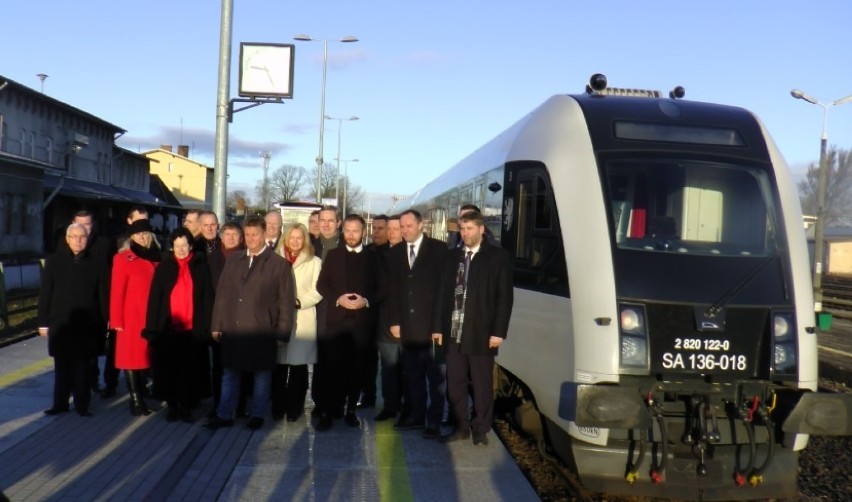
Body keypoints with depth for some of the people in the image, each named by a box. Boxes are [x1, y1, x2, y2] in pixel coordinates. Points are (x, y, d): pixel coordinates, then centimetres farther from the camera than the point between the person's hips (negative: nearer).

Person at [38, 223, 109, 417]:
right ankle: (60, 403, 19)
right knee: (61, 366, 9)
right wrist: (43, 321, -1)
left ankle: (82, 404, 13)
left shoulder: (95, 263, 1)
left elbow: (102, 294, 1)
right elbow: (45, 293, 2)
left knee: (83, 366, 5)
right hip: (60, 323, 1)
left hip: (86, 324, -1)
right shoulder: (54, 261, 3)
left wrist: (106, 320, -2)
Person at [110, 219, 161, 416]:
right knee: (131, 358, 1)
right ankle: (136, 400, 5)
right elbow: (117, 292, -6)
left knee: (146, 356, 8)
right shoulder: (123, 259, -3)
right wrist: (116, 320, -10)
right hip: (131, 318, -4)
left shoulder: (155, 259, 10)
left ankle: (140, 397, 18)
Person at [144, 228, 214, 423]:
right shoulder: (164, 267, 4)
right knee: (169, 370, 7)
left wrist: (206, 327, -6)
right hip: (168, 328, 0)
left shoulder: (201, 267, 4)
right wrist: (152, 328, -6)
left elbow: (207, 298, 2)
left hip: (192, 330, 0)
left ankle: (186, 407, 17)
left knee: (191, 371, 4)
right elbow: (154, 298, 1)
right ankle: (172, 406, 20)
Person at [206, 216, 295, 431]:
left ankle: (257, 415, 23)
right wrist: (217, 325, 5)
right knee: (230, 373, 12)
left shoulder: (279, 264, -2)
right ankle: (224, 415, 23)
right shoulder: (233, 260, 9)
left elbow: (286, 302, -3)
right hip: (232, 329, 3)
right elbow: (221, 294, 10)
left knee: (261, 374, 8)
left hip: (262, 331, -3)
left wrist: (282, 333, -7)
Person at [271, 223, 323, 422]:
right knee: (279, 365, 0)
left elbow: (317, 292, 0)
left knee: (298, 366, 0)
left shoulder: (314, 262, 6)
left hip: (303, 321, -1)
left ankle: (294, 408, 10)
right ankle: (278, 407, 11)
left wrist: (298, 302, -12)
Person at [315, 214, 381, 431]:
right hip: (335, 319, 0)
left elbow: (380, 288, 5)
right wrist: (338, 299, -11)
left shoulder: (373, 257, 7)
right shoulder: (332, 255, 9)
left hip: (361, 320, 0)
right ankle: (326, 412, 1)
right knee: (331, 367, -4)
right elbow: (321, 285, 5)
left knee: (355, 368, 6)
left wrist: (366, 301, -12)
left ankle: (350, 410, 17)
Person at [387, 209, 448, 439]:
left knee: (435, 375, 3)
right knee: (412, 374, 10)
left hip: (431, 325, -4)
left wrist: (439, 324, -13)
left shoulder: (438, 249, -4)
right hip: (407, 326, 4)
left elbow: (444, 287, -8)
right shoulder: (396, 252, 10)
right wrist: (394, 321, 4)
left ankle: (434, 420, 10)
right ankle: (416, 415, 20)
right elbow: (394, 289, 12)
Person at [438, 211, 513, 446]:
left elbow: (505, 297, -6)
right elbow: (445, 294, 12)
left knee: (482, 384, 5)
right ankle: (461, 426, 21)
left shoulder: (498, 256, -2)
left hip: (481, 333, -4)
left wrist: (499, 331, -11)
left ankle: (481, 429, 17)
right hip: (454, 332, 4)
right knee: (454, 383, 9)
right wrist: (440, 327, 8)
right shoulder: (453, 256, 12)